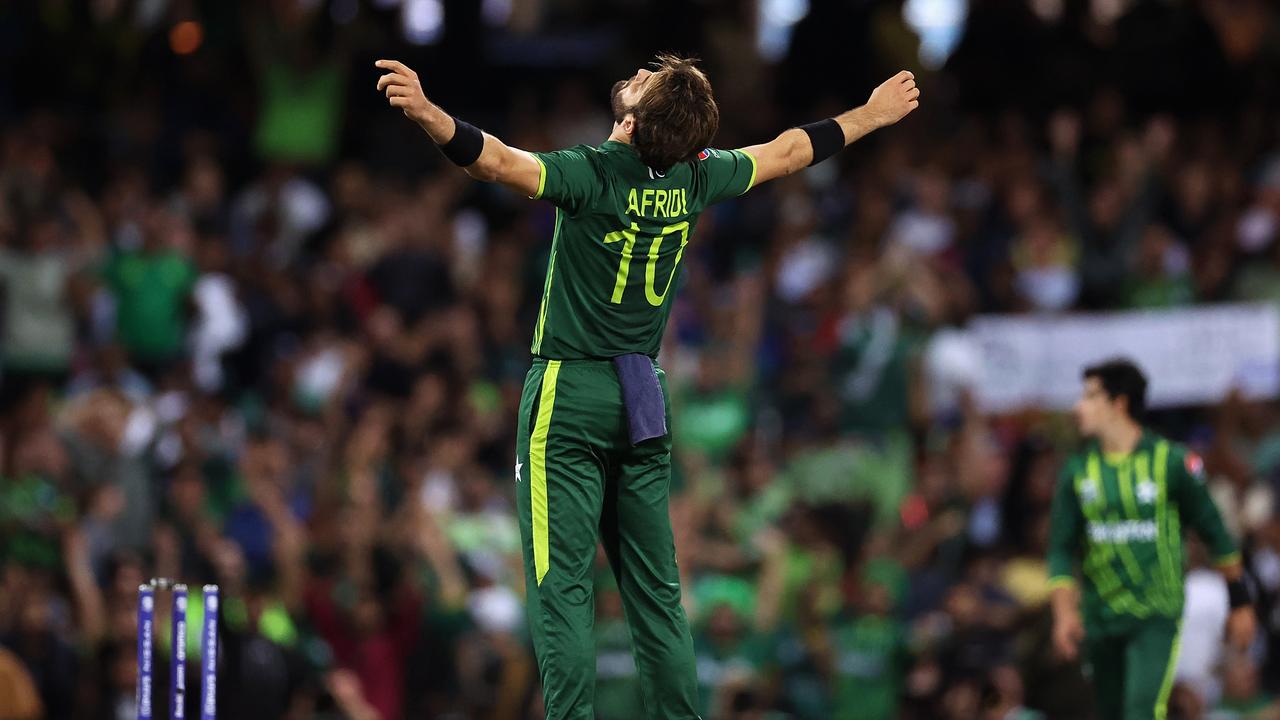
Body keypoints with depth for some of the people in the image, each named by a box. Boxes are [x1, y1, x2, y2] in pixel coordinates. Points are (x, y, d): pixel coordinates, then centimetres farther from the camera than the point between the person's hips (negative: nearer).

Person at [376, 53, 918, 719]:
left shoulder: (593, 175, -16)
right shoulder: (695, 177, 1)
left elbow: (497, 161, -33)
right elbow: (788, 152, 17)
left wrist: (426, 113, -46)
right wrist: (871, 114, 33)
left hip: (571, 395, -6)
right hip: (644, 399, 6)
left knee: (561, 585, -8)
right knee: (655, 589, 10)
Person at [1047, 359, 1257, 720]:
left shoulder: (1170, 462, -5)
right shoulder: (1078, 470, 5)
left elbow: (1215, 531, 4)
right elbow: (1061, 550, 5)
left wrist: (1240, 602, 7)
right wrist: (1064, 613, -9)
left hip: (1157, 616, -4)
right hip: (1100, 618, 4)